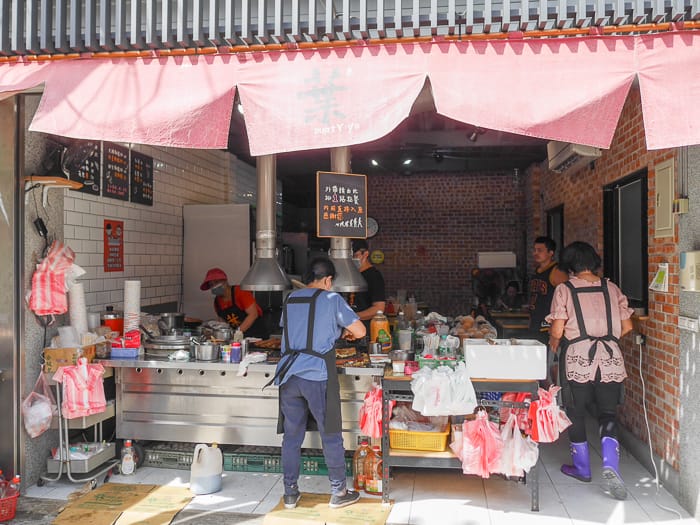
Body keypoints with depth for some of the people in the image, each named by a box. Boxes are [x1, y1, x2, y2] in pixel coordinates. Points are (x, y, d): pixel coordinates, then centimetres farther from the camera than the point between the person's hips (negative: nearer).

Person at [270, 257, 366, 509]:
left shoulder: (290, 299, 14)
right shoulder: (331, 299, -1)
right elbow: (360, 331, -2)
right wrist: (346, 331, 21)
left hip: (288, 375, 5)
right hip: (317, 376, -5)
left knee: (291, 435, 12)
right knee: (331, 435, 8)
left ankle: (290, 493, 21)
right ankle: (338, 492, 18)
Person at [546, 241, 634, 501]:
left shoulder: (564, 289, -3)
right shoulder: (611, 288, 7)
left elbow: (557, 330, -8)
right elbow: (627, 327, 9)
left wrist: (554, 343, 13)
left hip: (577, 358, -2)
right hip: (610, 358, 3)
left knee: (576, 413, 14)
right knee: (608, 413, 10)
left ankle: (582, 467, 25)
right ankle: (610, 464, -11)